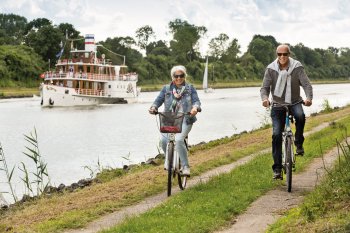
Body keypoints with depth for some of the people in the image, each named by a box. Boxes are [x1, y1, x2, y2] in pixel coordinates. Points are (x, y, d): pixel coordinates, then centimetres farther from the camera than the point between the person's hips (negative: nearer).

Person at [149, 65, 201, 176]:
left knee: (179, 140, -29)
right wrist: (153, 107, -16)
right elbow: (159, 100, 6)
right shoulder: (166, 89, 14)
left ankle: (185, 166, -16)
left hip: (185, 120, -2)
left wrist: (195, 108, -23)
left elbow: (196, 101, 1)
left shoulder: (190, 88, 11)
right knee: (164, 140, -22)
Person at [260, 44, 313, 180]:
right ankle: (277, 168, -1)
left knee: (300, 116, -36)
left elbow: (306, 84, -13)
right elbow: (265, 87, -7)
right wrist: (265, 98, -30)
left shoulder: (297, 67, -7)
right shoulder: (271, 69, -5)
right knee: (276, 135, -9)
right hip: (278, 105, 1)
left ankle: (299, 143, -10)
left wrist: (309, 98, -33)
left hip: (294, 102, -1)